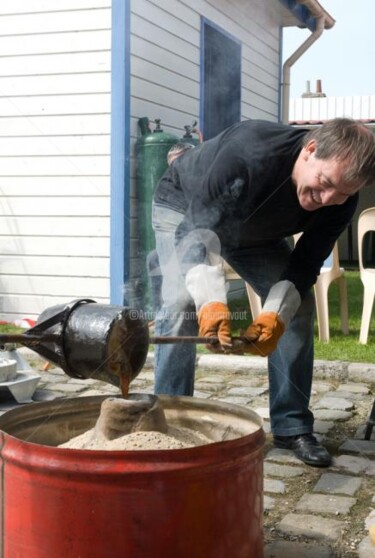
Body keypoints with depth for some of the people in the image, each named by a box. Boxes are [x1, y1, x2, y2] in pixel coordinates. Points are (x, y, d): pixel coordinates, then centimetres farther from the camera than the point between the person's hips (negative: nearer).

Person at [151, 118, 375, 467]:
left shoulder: (340, 202, -26)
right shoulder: (249, 154, -43)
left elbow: (304, 264, -19)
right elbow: (198, 230, -45)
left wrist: (275, 315, -38)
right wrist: (210, 302, -60)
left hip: (254, 228, 5)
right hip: (186, 207, -4)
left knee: (298, 305, -7)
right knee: (182, 304, -24)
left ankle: (292, 427, 4)